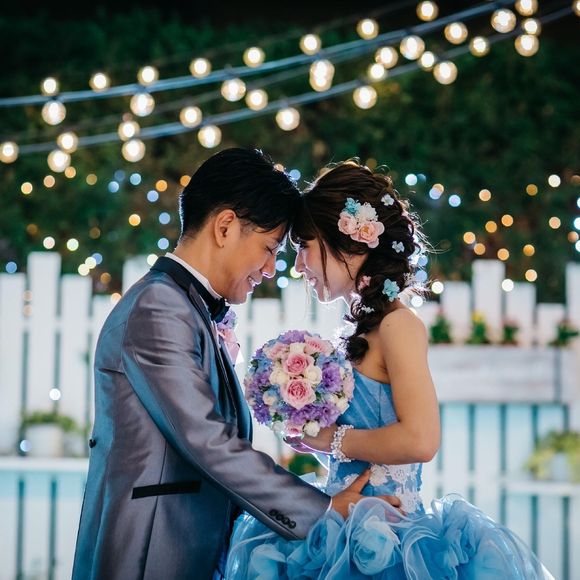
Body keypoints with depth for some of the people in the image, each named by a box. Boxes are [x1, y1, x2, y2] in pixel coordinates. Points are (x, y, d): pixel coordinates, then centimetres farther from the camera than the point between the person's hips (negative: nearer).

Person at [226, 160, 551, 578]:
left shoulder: (399, 325, -13)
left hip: (384, 541, -8)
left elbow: (418, 440, -24)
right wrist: (311, 434, 1)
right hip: (355, 536, 8)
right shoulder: (366, 328, 10)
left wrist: (332, 438, -13)